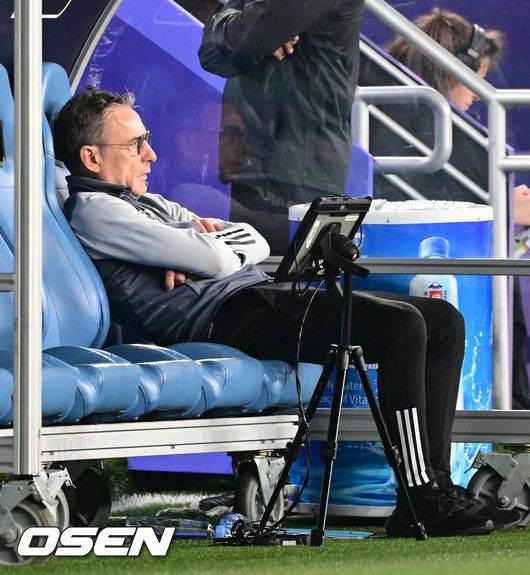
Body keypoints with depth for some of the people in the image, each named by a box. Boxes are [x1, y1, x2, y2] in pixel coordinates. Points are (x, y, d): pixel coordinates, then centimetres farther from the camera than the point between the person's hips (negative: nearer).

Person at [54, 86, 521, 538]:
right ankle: (423, 502, -25)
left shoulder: (149, 203, 29)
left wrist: (203, 236, 0)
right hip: (225, 315, -10)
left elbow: (257, 243, 20)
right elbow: (215, 261, -13)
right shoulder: (92, 210, -4)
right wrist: (207, 243, 10)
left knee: (443, 322, 1)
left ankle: (434, 485, -6)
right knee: (401, 325, -25)